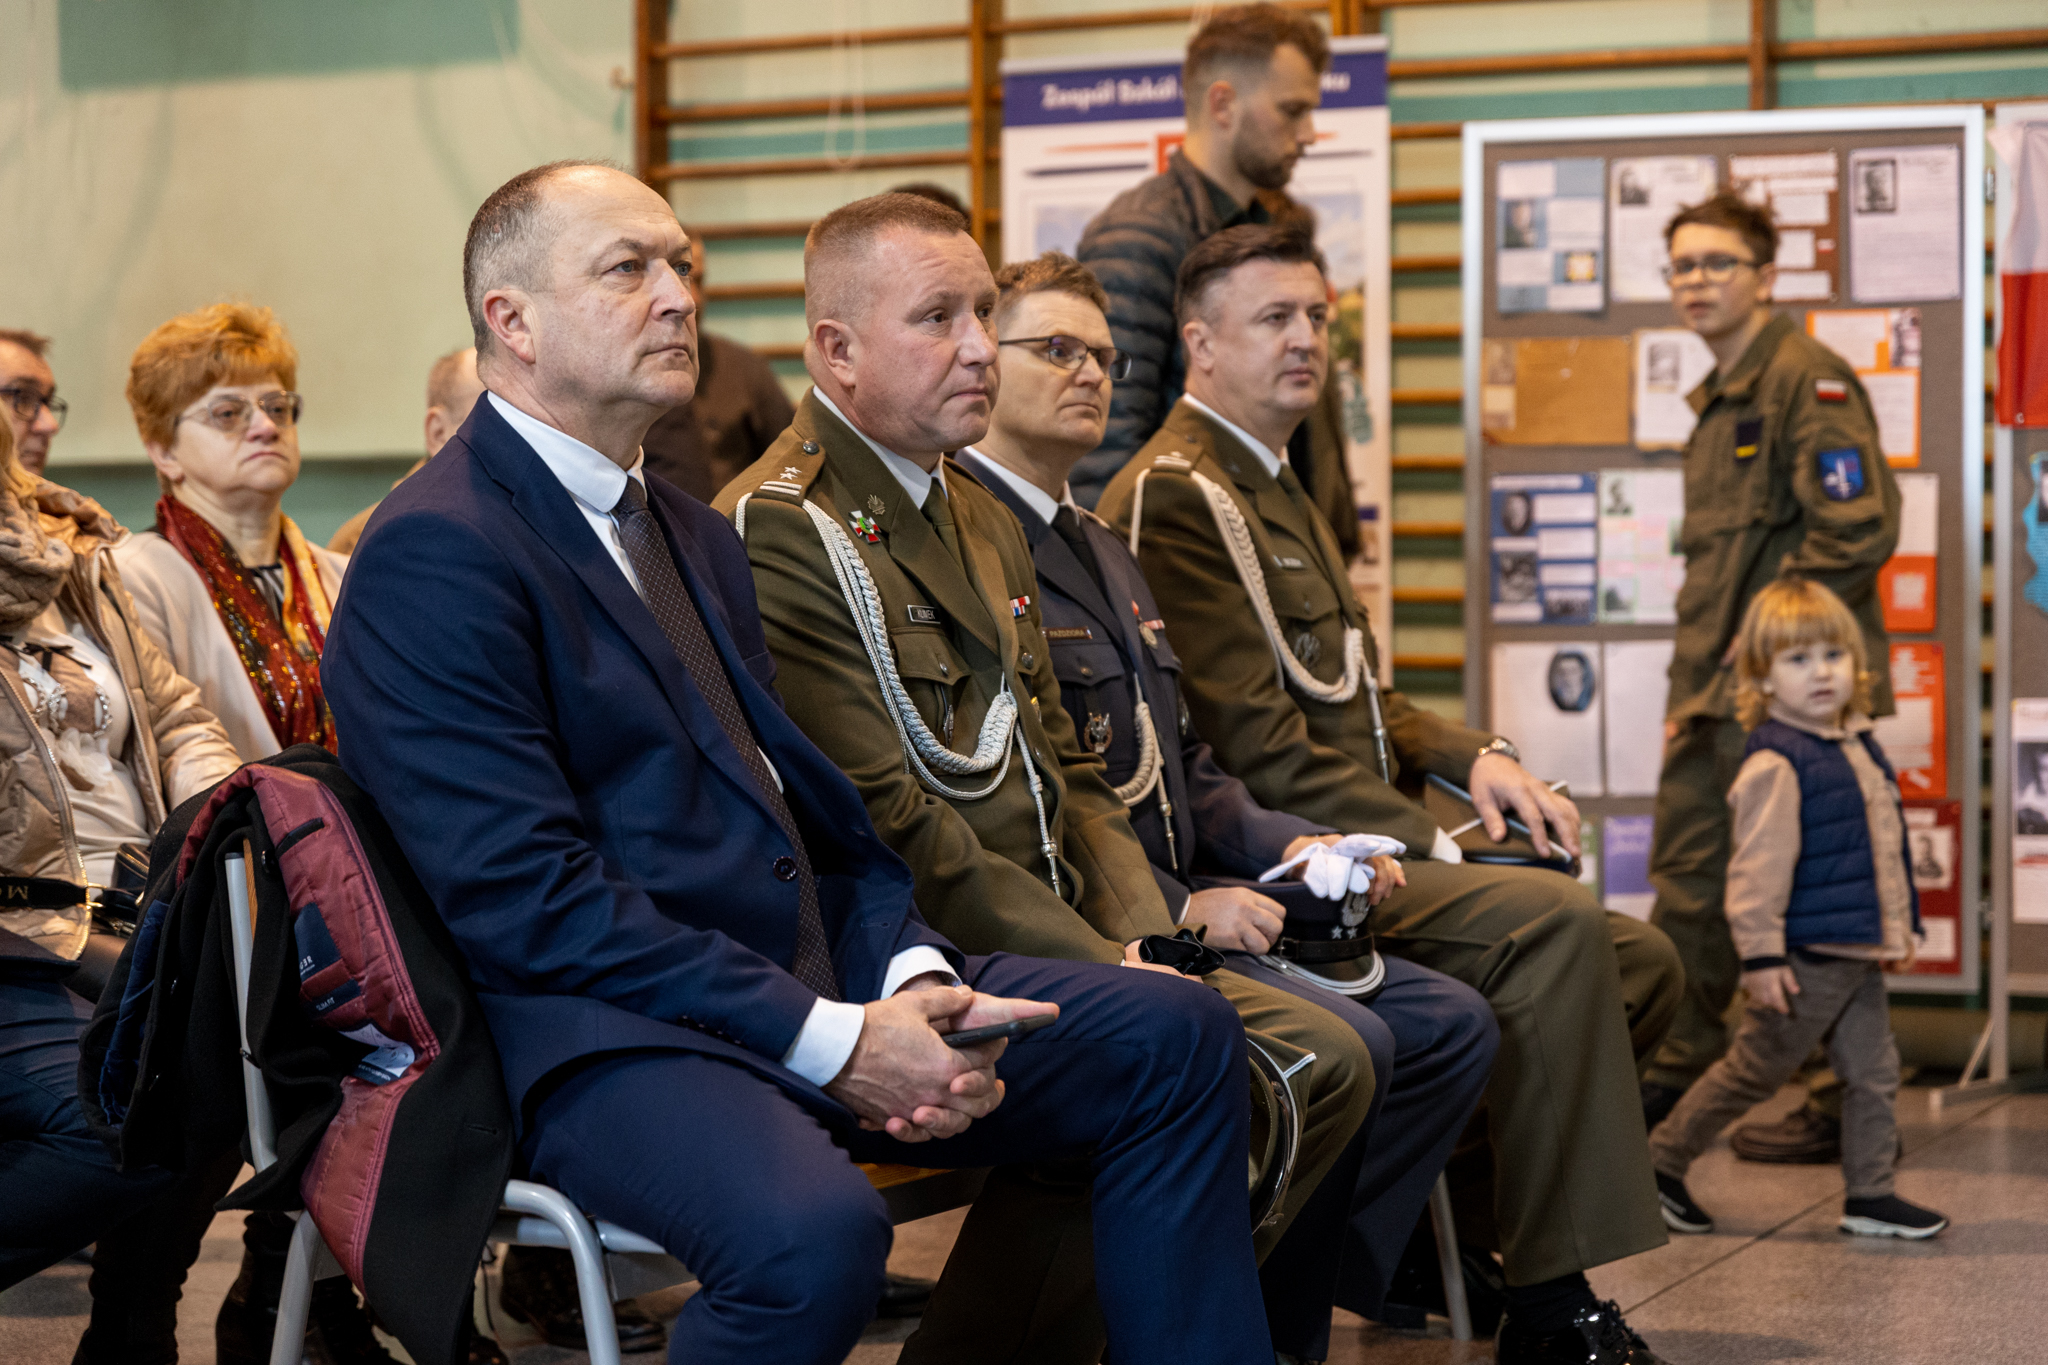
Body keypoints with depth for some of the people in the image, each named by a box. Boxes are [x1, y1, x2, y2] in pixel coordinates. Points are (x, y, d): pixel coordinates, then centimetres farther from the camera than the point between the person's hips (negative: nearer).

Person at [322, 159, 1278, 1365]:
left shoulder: (694, 535, 21)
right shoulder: (435, 553, -10)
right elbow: (525, 897, -18)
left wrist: (914, 982, -3)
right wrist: (828, 1040, -20)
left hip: (825, 986, 9)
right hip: (607, 1034, -9)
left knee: (1177, 1038, 0)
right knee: (814, 1228, -37)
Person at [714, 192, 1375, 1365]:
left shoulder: (984, 518, 20)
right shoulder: (780, 533, -12)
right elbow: (894, 830, -19)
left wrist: (1147, 941, 2)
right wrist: (1104, 967, -17)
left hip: (1060, 948, 9)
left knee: (1325, 1060, -3)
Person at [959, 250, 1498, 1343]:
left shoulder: (1107, 555, 24)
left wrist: (1286, 844, 6)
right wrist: (1174, 907, -19)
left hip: (1182, 897, 10)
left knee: (1452, 1025, 1)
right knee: (1341, 1042, -26)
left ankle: (1308, 1295, 3)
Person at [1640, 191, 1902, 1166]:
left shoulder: (1809, 379, -11)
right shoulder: (1718, 400, 19)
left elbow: (1856, 530, -20)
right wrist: (1690, 685, 18)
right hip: (1716, 692, 10)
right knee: (1688, 880, 15)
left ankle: (1843, 1110, 5)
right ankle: (1676, 1072, 28)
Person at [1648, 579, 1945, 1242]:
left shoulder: (1859, 746, 10)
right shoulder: (1775, 763, -19)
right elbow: (1758, 865, -21)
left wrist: (1899, 927, 20)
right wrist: (1761, 955, -23)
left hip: (1858, 955, 8)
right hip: (1806, 959, -8)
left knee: (1873, 1071, 9)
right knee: (1752, 1070, 4)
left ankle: (1872, 1194, 18)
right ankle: (1662, 1161, 18)